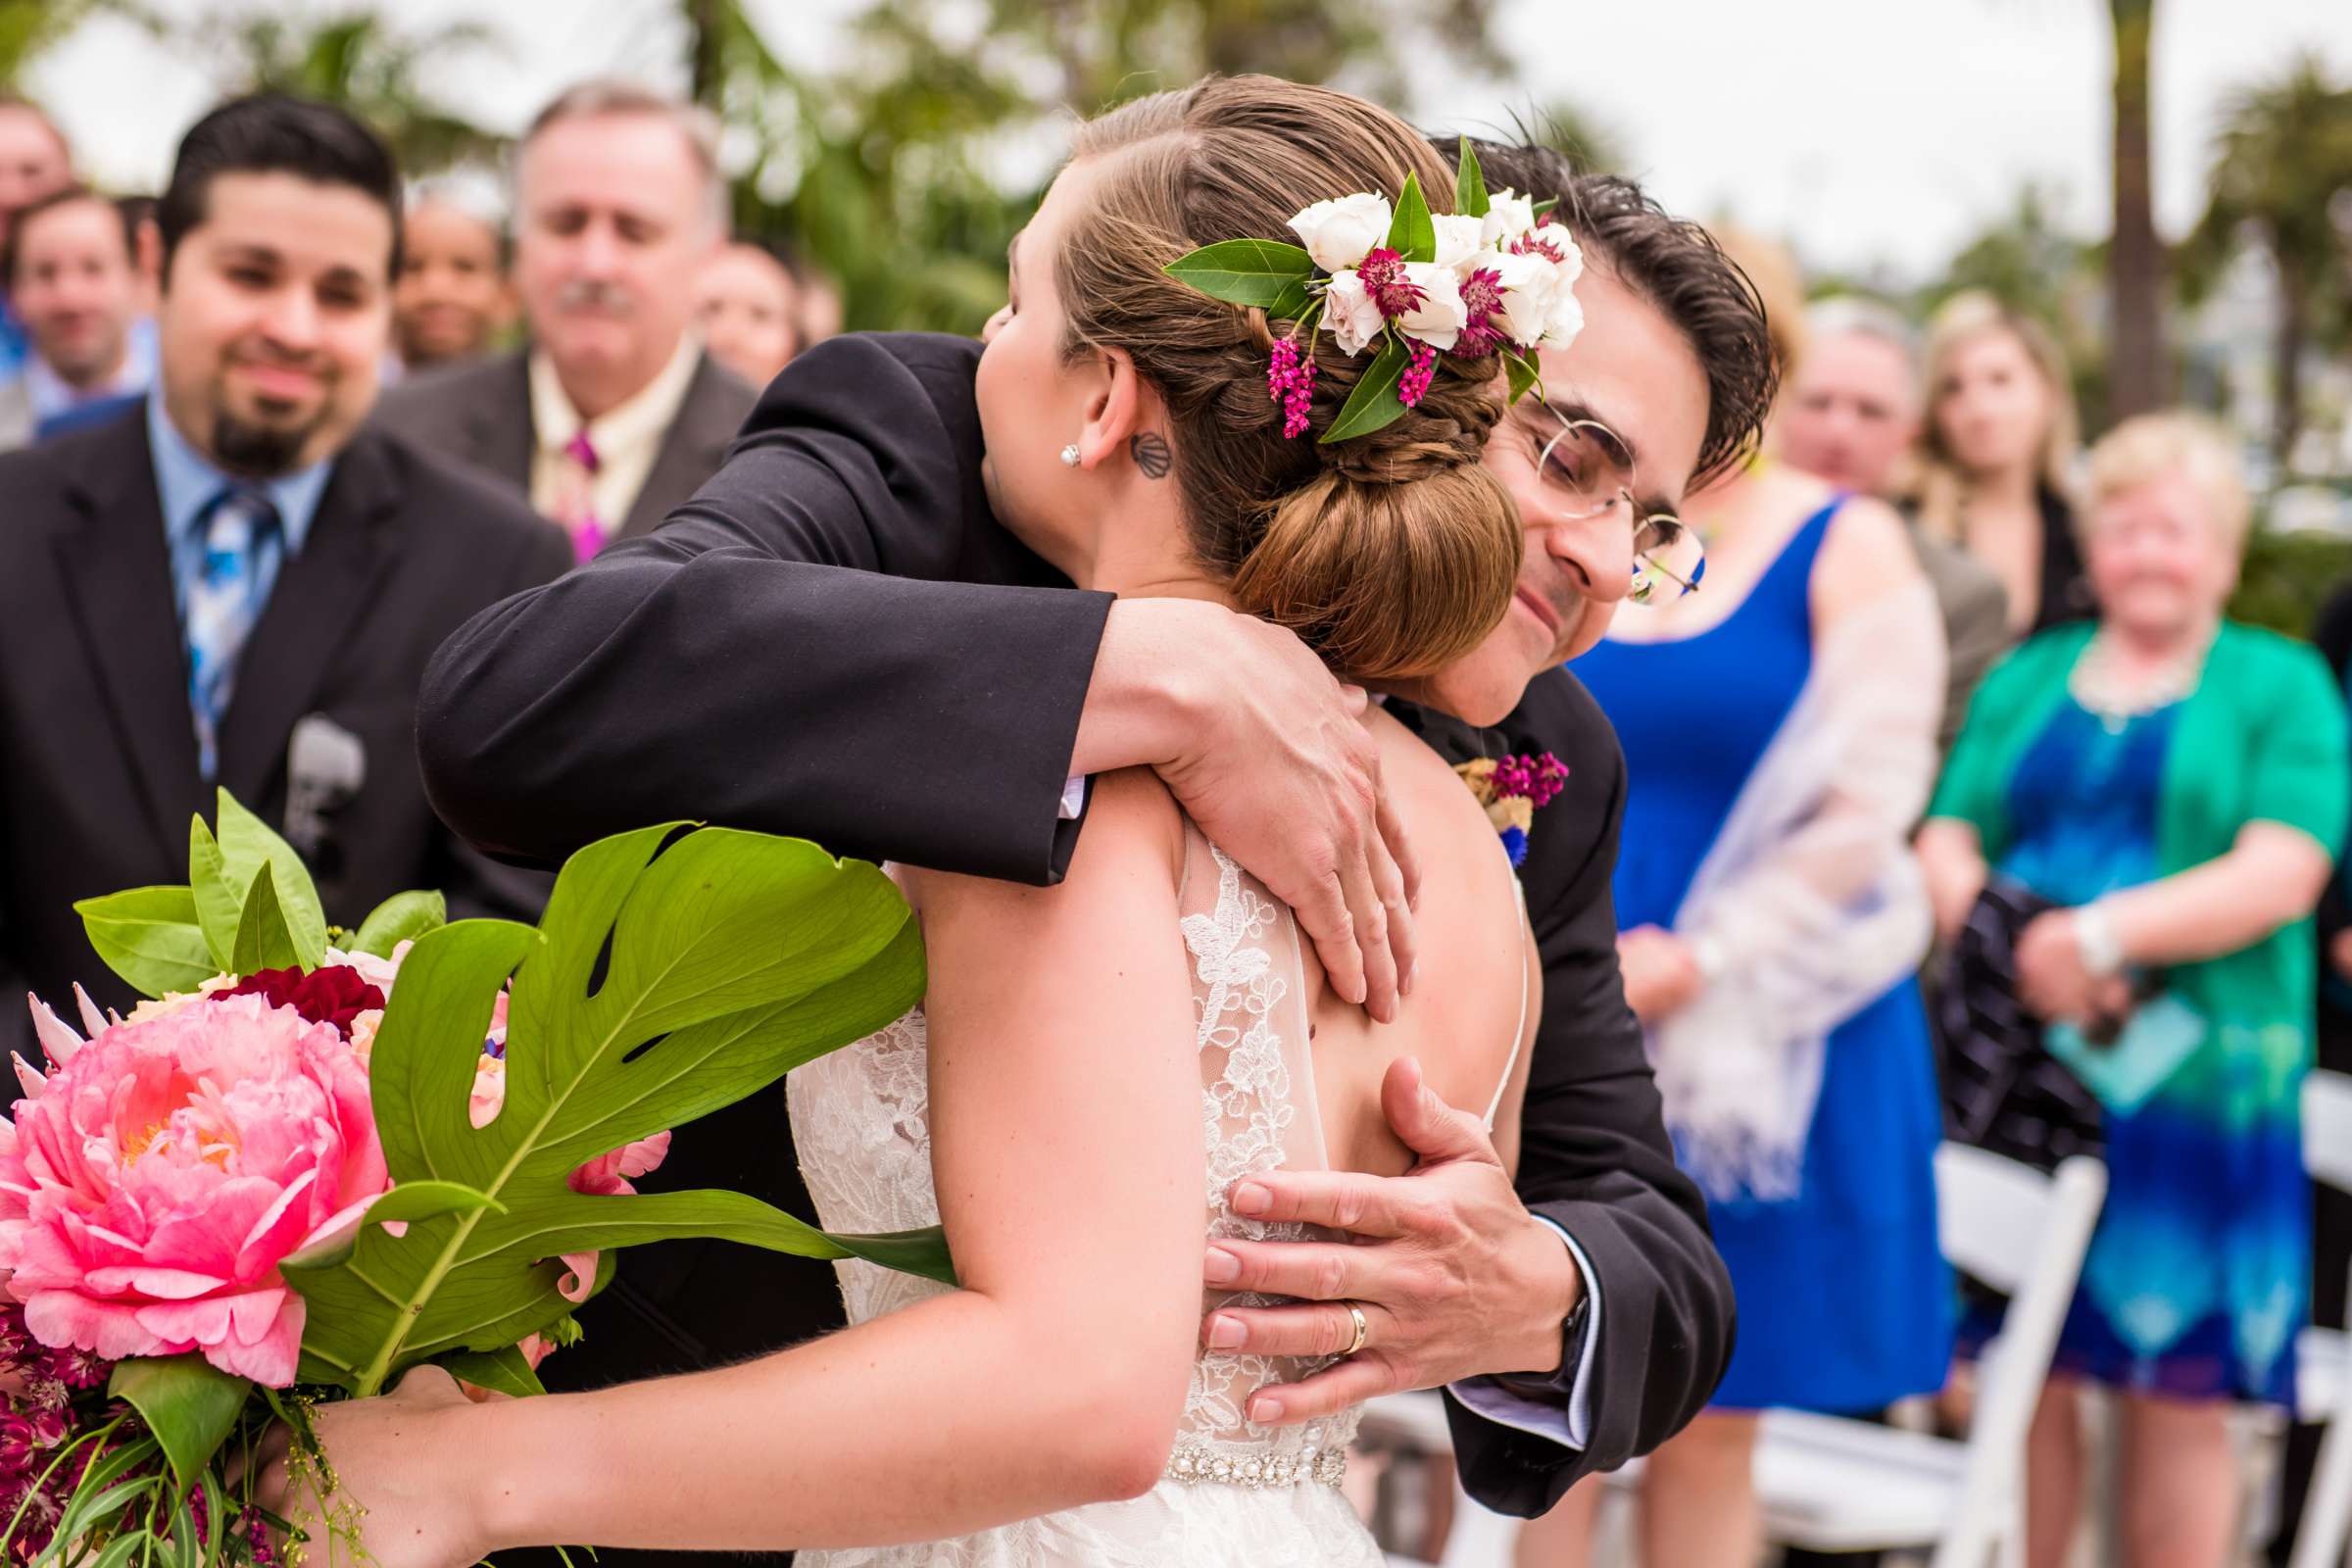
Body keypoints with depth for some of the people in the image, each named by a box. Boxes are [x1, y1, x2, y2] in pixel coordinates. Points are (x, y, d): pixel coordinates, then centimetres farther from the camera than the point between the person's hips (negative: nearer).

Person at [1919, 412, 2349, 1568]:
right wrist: (1995, 929, -13)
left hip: (2196, 1080, -3)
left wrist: (2105, 934, -20)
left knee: (2177, 1390, 1)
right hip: (2022, 1072, 3)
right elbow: (1946, 840, 10)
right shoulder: (2026, 680, 17)